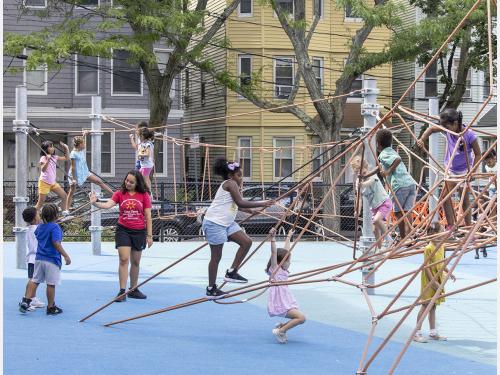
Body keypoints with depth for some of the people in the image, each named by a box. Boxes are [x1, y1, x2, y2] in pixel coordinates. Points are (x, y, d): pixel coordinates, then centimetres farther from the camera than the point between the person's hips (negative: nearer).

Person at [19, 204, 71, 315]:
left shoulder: (40, 226, 8)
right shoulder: (55, 227, -15)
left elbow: (36, 234, 30)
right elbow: (56, 243, -24)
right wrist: (66, 256, -23)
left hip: (39, 258, 7)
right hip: (52, 260, -7)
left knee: (35, 281, 16)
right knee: (51, 284, 2)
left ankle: (26, 301, 8)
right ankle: (51, 307, 10)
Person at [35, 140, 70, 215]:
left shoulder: (54, 157, 5)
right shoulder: (43, 158, -14)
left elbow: (66, 158, 11)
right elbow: (43, 169, -27)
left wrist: (66, 149, 0)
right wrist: (48, 160, -38)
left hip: (53, 183, 7)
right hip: (44, 183, -7)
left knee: (64, 196, 4)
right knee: (40, 203, -6)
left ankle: (64, 212, 14)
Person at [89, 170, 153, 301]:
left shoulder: (144, 195, -1)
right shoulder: (119, 194, -1)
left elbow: (148, 216, 0)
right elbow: (108, 205, -17)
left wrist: (149, 235, -1)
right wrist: (95, 203, -36)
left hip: (139, 232, 1)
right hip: (123, 230, -1)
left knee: (135, 262, 13)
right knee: (124, 259, -10)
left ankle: (133, 290, 26)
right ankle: (122, 291, -7)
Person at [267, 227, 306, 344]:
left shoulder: (283, 270, 13)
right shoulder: (274, 270, -8)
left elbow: (286, 250, 23)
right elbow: (274, 253, -21)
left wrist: (289, 237, 32)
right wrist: (273, 238, -32)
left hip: (287, 303, 9)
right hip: (280, 305, -9)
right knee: (301, 318, -18)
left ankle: (282, 326, 17)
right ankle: (280, 331, -12)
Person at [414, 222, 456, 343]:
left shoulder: (441, 246, 7)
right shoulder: (429, 248, -17)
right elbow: (426, 266, -19)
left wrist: (448, 272, 11)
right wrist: (433, 282, -22)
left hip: (438, 279, 8)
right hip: (429, 280, -8)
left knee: (433, 305, 12)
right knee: (426, 305, -6)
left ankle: (433, 332, 18)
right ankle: (417, 333, -3)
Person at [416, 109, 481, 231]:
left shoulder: (470, 135, -26)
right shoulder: (448, 130, -14)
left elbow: (478, 154, -16)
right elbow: (431, 129, 3)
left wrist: (472, 172, -22)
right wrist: (422, 140, -14)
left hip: (464, 170, -4)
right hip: (451, 170, 4)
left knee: (465, 200, 4)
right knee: (445, 197, 1)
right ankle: (451, 225, 11)